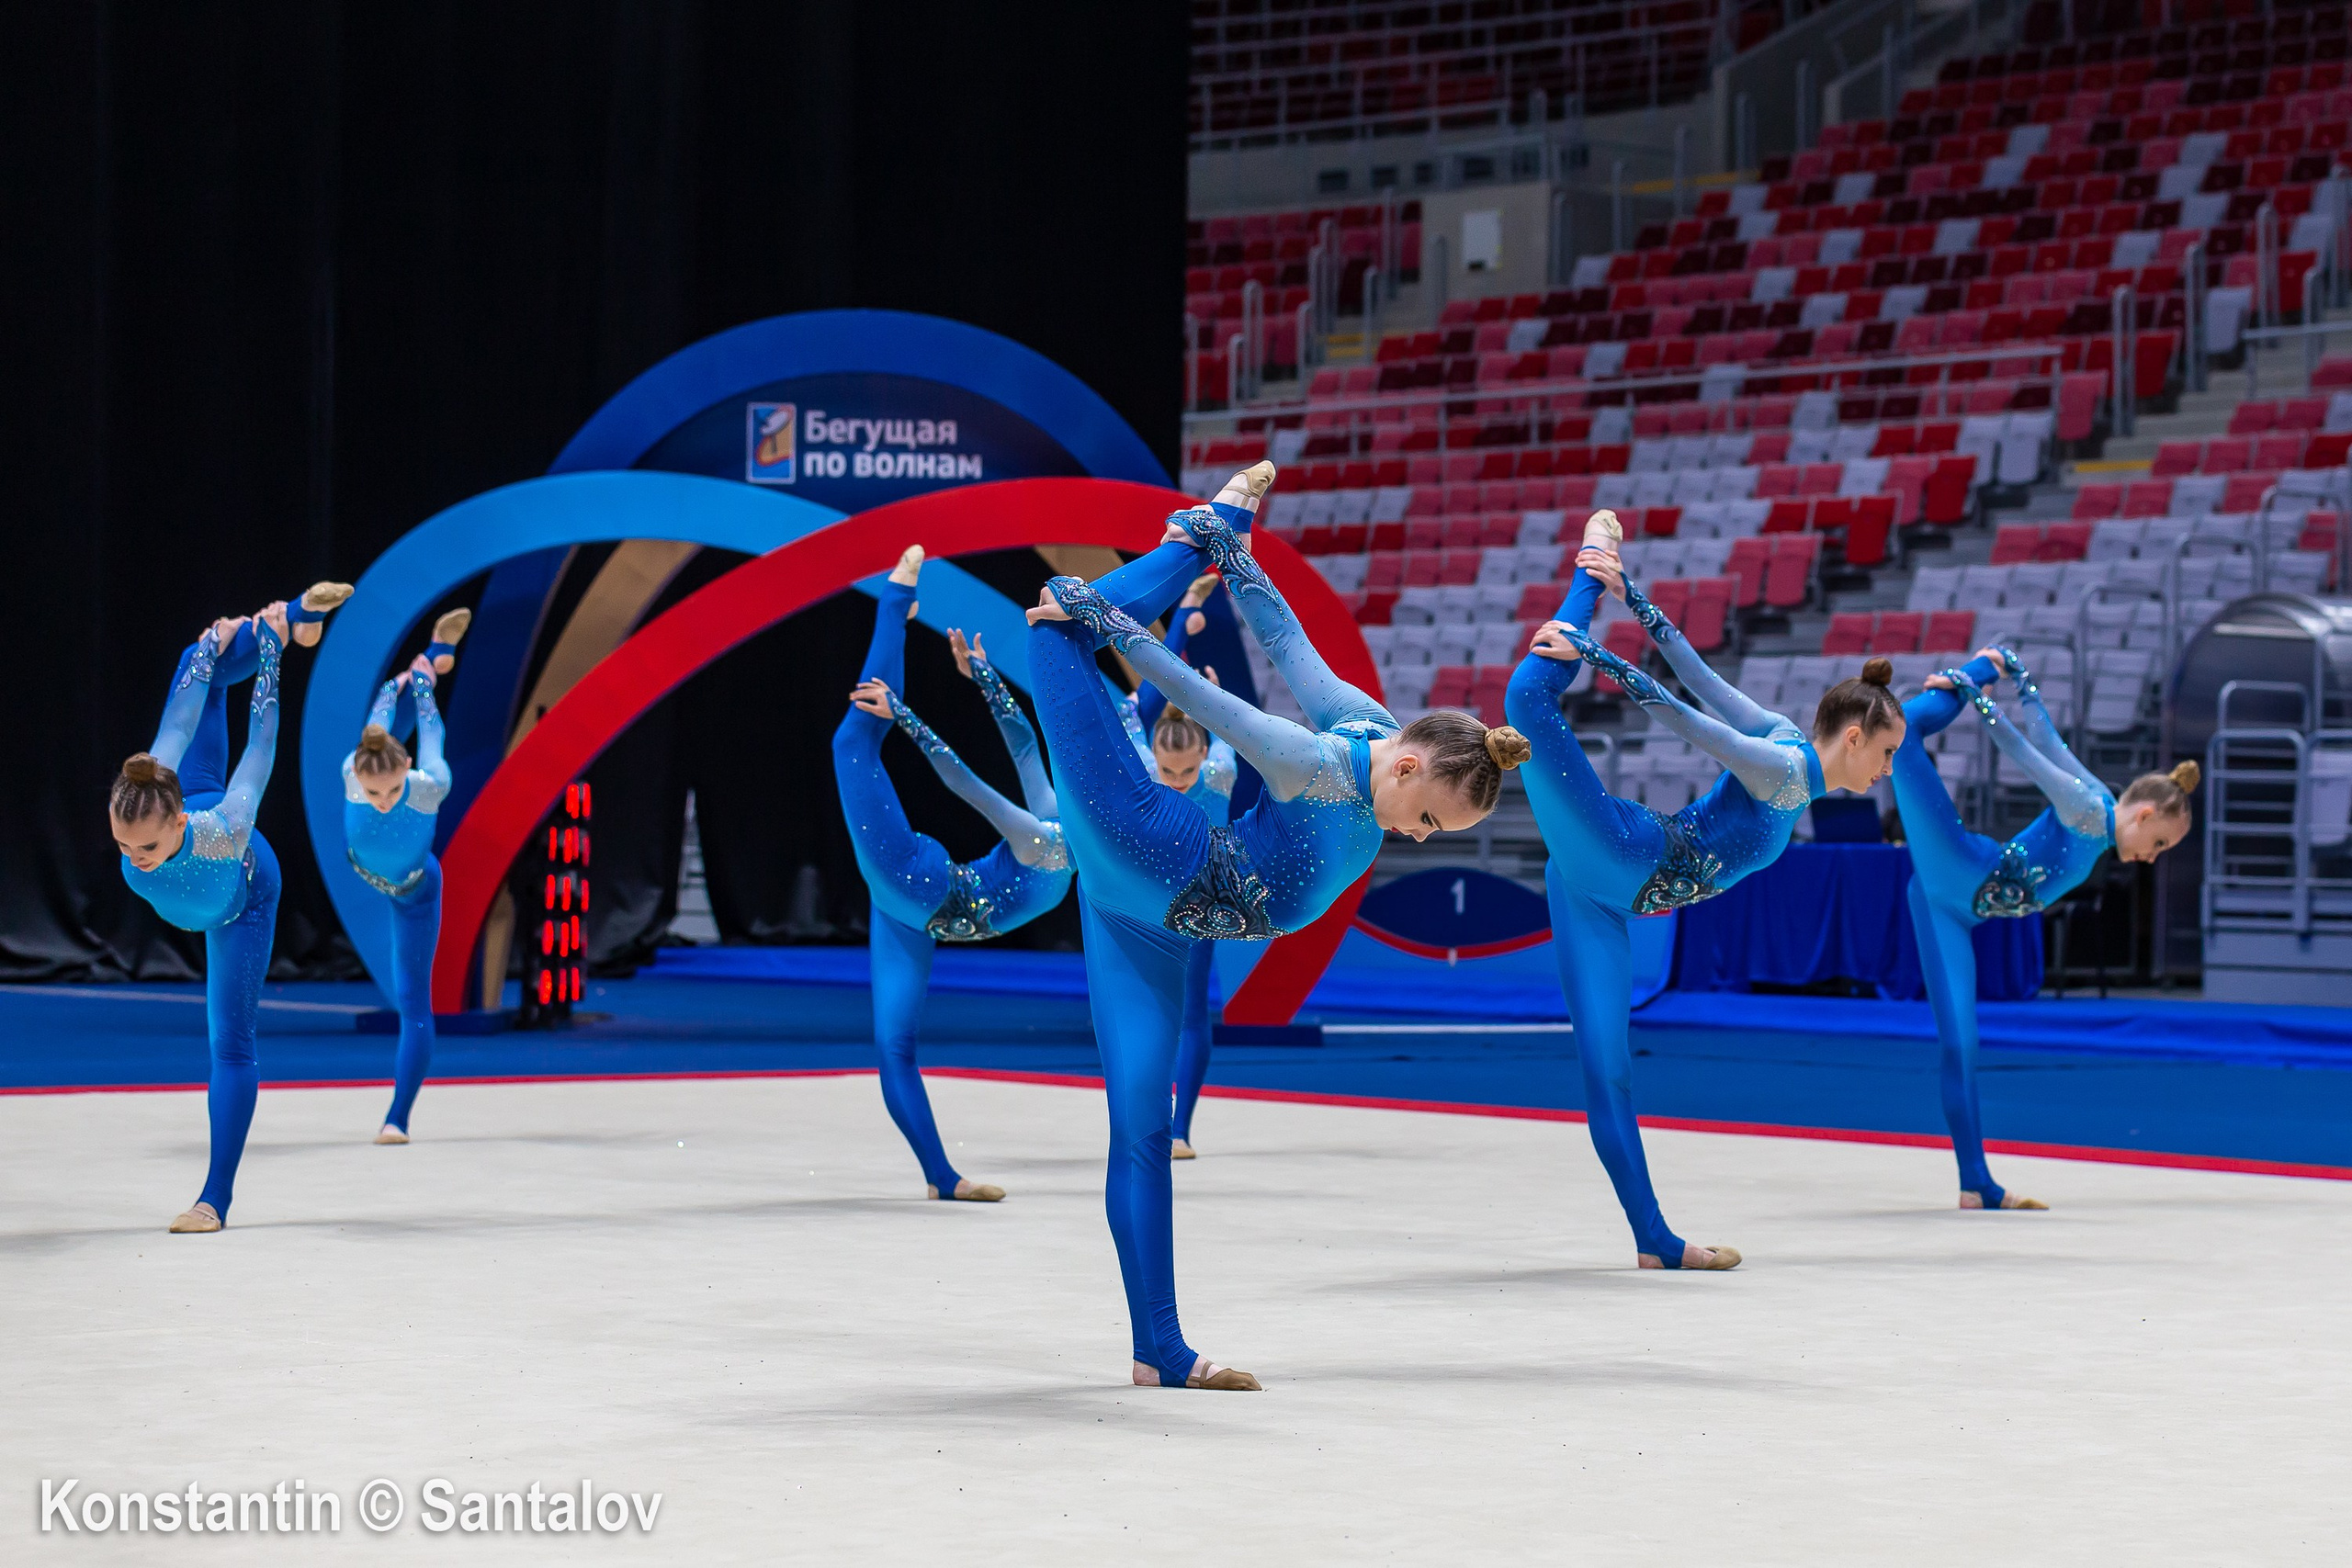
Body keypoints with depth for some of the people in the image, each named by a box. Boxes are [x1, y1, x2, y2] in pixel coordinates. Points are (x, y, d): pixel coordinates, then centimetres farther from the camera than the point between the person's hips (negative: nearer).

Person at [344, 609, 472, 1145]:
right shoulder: (353, 773, -40)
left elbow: (430, 731, -26)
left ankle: (398, 1118, -4)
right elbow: (382, 720, -20)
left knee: (413, 1001, -8)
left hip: (414, 893, -3)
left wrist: (421, 680, -6)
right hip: (365, 871, 4)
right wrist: (413, 675, -1)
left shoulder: (430, 785, -46)